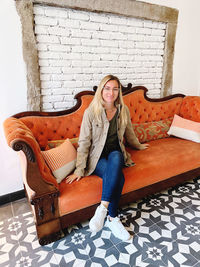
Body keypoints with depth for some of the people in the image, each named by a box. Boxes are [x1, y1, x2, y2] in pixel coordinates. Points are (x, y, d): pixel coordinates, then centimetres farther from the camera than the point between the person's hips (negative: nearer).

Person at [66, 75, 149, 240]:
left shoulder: (123, 110, 2)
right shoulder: (91, 112, -10)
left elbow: (129, 133, 20)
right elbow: (84, 142, -10)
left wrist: (139, 145, 34)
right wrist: (79, 170, -12)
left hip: (116, 154, 3)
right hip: (97, 157, -3)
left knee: (115, 158, -35)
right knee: (118, 177, -32)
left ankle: (103, 208, -30)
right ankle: (112, 219, -16)